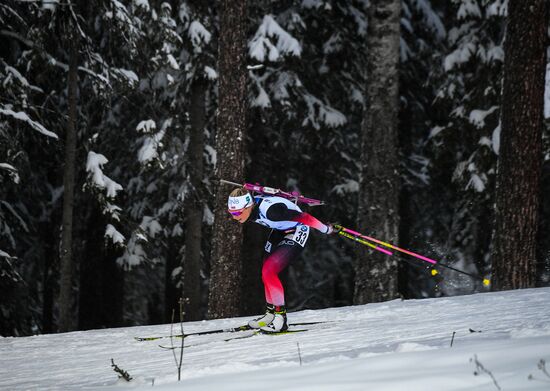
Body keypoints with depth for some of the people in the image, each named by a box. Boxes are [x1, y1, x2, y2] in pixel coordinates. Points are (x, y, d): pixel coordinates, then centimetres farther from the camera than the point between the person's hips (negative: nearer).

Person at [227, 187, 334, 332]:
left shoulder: (270, 210, -39)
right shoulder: (250, 205, -15)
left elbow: (302, 217, -30)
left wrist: (325, 229, -18)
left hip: (297, 232, -8)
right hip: (280, 230, 8)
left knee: (268, 272, -17)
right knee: (267, 273, 9)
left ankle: (280, 318, -9)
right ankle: (271, 312, 26)